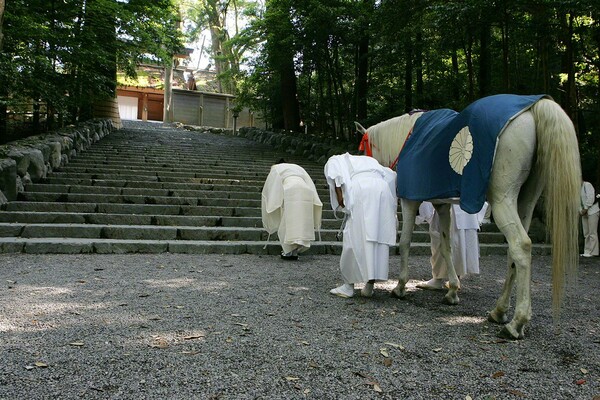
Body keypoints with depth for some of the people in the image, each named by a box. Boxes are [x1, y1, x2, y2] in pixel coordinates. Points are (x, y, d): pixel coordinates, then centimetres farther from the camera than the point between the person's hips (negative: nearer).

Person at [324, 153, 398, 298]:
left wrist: (341, 202, -1)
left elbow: (335, 177, 3)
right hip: (383, 189, 5)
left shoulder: (334, 161, 27)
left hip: (359, 189, -5)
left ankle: (348, 285, 4)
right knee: (379, 237, 8)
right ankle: (370, 285, 11)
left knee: (354, 239, 0)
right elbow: (390, 175, 28)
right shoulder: (368, 160, 40)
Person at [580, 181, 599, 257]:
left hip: (592, 211, -8)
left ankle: (593, 252, -5)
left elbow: (590, 198, -20)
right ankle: (587, 251, 14)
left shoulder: (587, 185, -12)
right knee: (586, 233, 9)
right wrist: (580, 210, -3)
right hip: (584, 212, 8)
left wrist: (585, 209, -16)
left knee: (592, 233, -7)